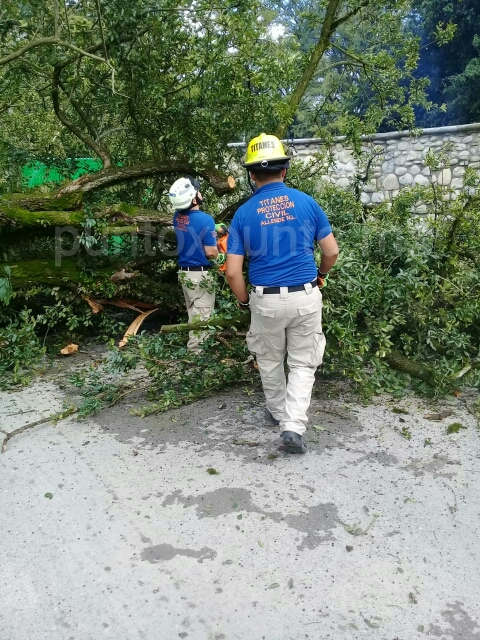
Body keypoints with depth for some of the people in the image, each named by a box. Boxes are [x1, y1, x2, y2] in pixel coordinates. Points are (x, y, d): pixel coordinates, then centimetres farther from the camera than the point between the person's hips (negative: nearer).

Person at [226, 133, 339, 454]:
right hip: (305, 296, 0)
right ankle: (293, 426, -1)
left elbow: (233, 272, -5)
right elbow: (332, 252, 3)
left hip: (266, 299, 0)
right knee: (303, 363, 11)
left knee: (270, 361, 21)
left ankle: (278, 412, 40)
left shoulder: (244, 213, -3)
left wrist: (245, 301, 12)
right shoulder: (307, 202, -1)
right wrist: (320, 275, 24)